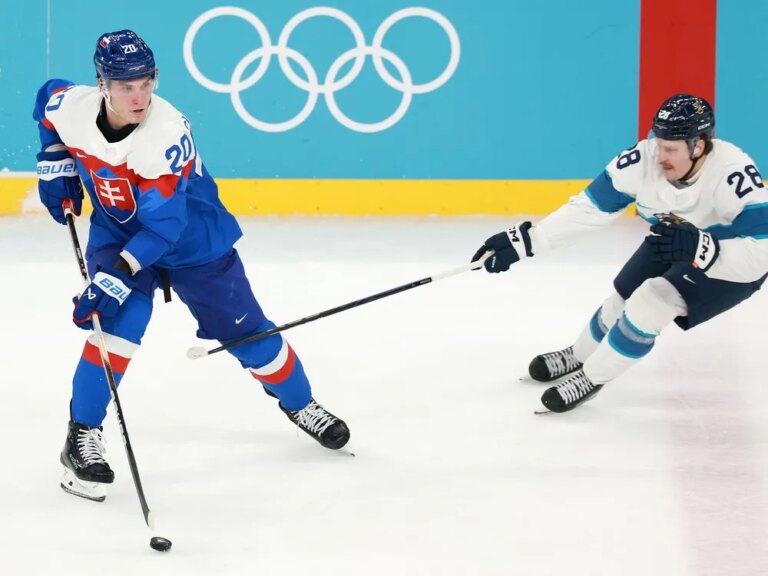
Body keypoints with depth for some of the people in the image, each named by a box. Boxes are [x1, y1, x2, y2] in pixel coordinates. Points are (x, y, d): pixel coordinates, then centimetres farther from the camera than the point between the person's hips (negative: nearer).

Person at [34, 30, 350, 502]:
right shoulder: (70, 106, -22)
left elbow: (163, 227, -36)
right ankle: (83, 437, -14)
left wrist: (115, 278, -42)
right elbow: (48, 100, 6)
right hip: (117, 231, 2)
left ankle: (299, 404, 33)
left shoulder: (167, 135, -36)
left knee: (243, 329, 6)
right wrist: (56, 165, 1)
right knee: (120, 319, -23)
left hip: (192, 237, -2)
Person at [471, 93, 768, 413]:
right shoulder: (644, 159, -25)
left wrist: (699, 248, -55)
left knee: (653, 300, -21)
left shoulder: (735, 174, -39)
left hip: (733, 264, -5)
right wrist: (524, 240, -22)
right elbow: (589, 206, -17)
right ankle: (580, 356, 44)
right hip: (673, 244, 5)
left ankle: (592, 377, 1)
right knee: (623, 301, 10)